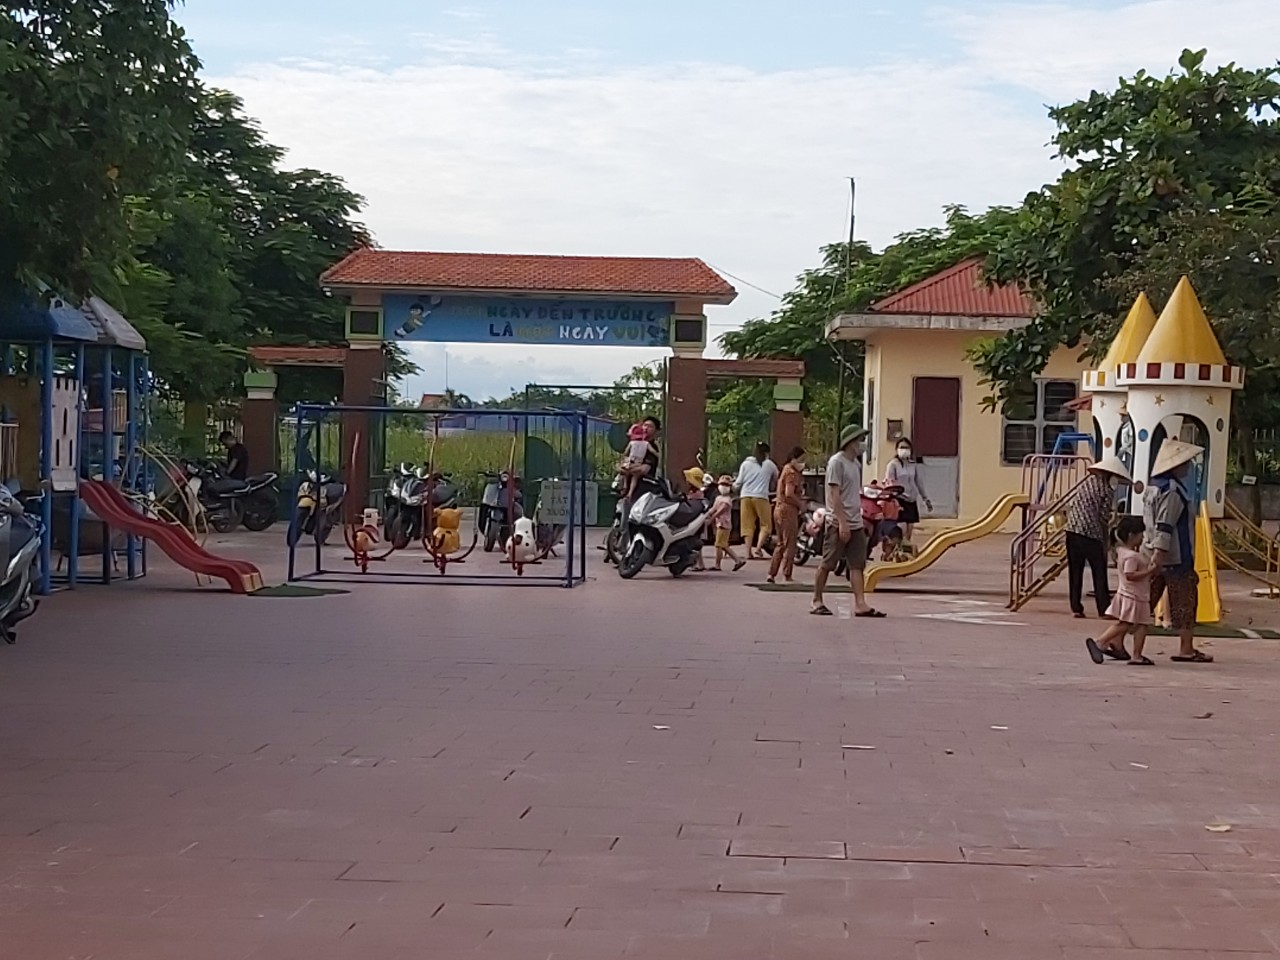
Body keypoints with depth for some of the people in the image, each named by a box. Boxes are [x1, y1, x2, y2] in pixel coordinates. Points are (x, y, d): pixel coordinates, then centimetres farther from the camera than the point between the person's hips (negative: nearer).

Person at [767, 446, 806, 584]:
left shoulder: (786, 470, 19)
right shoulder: (792, 473, -12)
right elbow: (789, 494, -23)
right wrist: (800, 504, -11)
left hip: (779, 509, 10)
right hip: (788, 510, -10)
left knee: (781, 544, 15)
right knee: (790, 544, -5)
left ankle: (772, 574, 15)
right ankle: (787, 576, -5)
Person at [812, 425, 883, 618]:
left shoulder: (856, 463, 15)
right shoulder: (836, 462, -11)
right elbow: (835, 495, -16)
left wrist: (859, 517, 17)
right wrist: (842, 523, -21)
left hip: (855, 523, 8)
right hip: (838, 524, -8)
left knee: (857, 565, 1)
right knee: (826, 564, 0)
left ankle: (860, 604, -2)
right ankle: (817, 602, 9)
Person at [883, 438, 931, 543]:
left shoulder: (913, 464, 11)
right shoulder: (893, 464, -4)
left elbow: (919, 482, 18)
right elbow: (889, 483, -10)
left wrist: (926, 498, 19)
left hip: (912, 500, 6)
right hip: (899, 499, -6)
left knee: (910, 528, 6)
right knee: (902, 529, -14)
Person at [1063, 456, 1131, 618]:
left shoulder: (1085, 482, 16)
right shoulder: (1107, 490, -2)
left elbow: (1069, 505, 15)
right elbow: (1104, 517, -4)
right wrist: (1105, 541, 6)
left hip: (1072, 530, 5)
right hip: (1091, 533, -5)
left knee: (1075, 572, 8)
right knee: (1099, 573, 5)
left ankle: (1076, 608, 7)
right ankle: (1104, 609, 5)